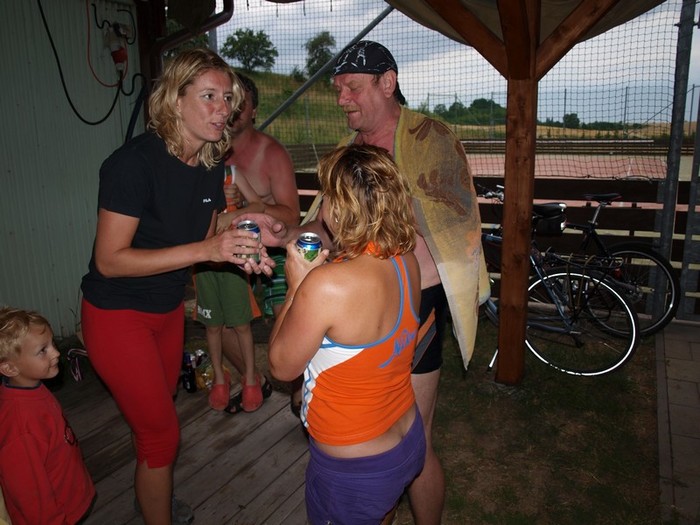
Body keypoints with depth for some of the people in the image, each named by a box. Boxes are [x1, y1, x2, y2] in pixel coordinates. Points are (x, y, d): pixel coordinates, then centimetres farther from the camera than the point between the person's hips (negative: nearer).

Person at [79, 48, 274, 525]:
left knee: (157, 417, 23)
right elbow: (110, 259, -27)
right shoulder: (135, 162, -25)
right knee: (161, 433, 2)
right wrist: (205, 249, -34)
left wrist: (241, 253, -13)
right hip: (117, 313, -7)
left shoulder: (211, 165, -2)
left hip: (168, 308, 7)